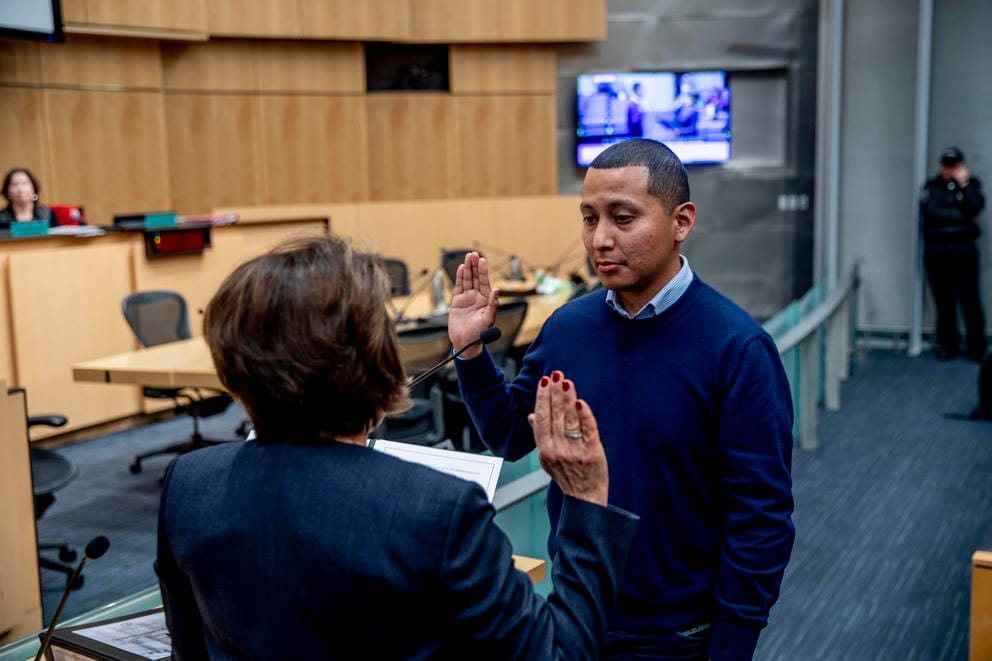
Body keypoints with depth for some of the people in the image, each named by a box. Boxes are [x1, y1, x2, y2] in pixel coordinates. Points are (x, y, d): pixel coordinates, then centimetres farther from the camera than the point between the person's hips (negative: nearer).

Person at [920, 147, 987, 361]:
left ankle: (976, 346, 1)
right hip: (937, 252, 1)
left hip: (964, 252, -1)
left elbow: (976, 207, -9)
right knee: (943, 299, 4)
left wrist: (963, 184, -9)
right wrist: (959, 216, -1)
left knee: (969, 297, -5)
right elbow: (929, 211, -3)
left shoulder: (970, 183, 9)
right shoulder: (931, 187, 11)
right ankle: (947, 344, 13)